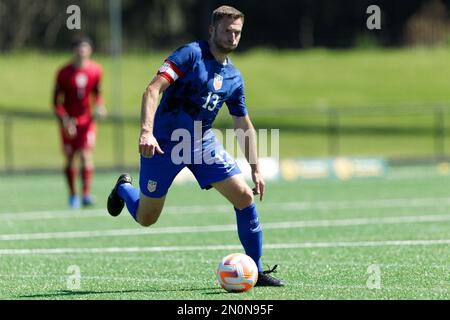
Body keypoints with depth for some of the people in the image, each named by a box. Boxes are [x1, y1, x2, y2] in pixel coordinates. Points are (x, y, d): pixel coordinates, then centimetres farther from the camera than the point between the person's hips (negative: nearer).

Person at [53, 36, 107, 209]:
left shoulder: (95, 70, -2)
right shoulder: (64, 73, -9)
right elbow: (57, 101, -6)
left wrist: (100, 107, -5)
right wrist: (64, 120, -19)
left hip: (87, 120, 1)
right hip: (69, 121, -1)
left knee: (86, 155, -13)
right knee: (70, 159, 5)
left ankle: (86, 194, -17)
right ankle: (72, 195, 20)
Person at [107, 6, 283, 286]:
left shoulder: (234, 78, 7)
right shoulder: (191, 54, -13)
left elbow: (245, 126, 16)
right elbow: (152, 90, -22)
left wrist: (256, 169, 11)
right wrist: (147, 132, -35)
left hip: (203, 144, 5)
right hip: (164, 145, -5)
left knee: (245, 196, -10)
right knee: (145, 218, 5)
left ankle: (256, 271, -1)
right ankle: (124, 188, 41)